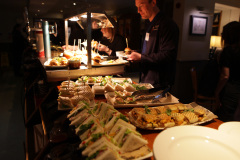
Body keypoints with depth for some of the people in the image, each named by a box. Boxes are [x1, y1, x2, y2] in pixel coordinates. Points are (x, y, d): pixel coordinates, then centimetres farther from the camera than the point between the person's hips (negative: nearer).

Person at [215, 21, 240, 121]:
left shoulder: (228, 50, -14)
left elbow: (225, 76, -17)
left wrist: (217, 92, -9)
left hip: (229, 90, -8)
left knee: (224, 120, 2)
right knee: (230, 118, 19)